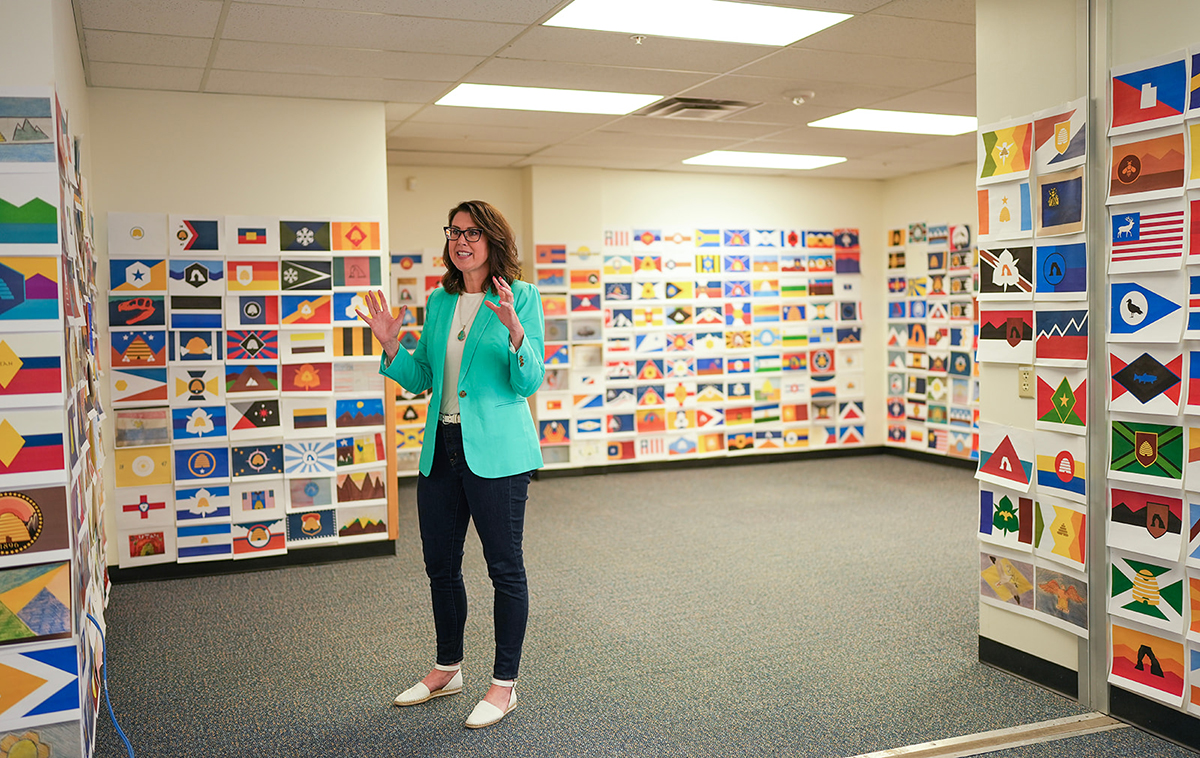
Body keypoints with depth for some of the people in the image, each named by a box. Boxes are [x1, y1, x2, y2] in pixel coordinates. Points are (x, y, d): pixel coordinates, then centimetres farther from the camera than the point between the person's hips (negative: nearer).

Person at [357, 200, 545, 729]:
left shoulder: (522, 298, -6)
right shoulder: (439, 301, 11)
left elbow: (529, 382, -12)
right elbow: (421, 380, 14)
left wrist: (515, 332, -27)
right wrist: (391, 347, -1)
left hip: (496, 452, -6)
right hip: (441, 448, 6)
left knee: (505, 567, 4)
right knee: (440, 565, 15)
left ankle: (504, 684, 18)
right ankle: (447, 669, 34)